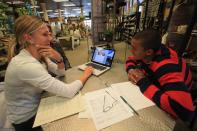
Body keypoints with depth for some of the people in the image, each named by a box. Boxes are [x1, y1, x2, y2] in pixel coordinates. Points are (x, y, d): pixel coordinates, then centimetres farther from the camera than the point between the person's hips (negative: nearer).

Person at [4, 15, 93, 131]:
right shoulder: (25, 65, -34)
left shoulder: (38, 55, -7)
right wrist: (86, 75, -20)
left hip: (38, 106, 6)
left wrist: (59, 58, -20)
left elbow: (61, 73, 0)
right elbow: (68, 92, -36)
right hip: (27, 119, -6)